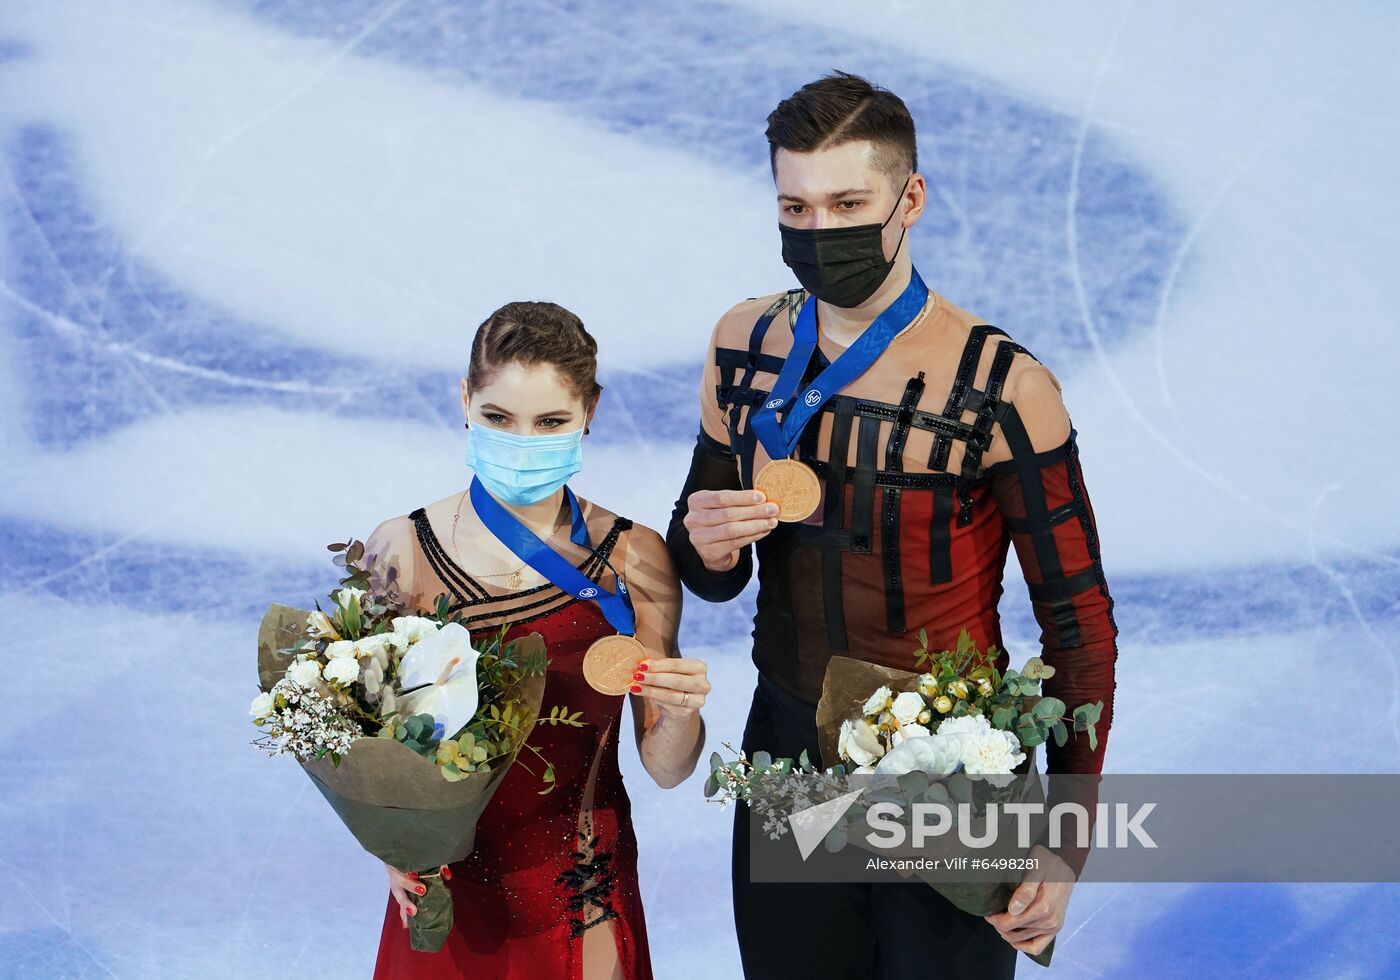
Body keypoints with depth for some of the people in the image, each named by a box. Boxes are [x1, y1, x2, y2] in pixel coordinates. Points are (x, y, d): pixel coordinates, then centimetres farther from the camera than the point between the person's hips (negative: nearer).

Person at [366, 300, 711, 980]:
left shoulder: (635, 559, -9)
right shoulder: (401, 553, -10)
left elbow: (665, 769, -4)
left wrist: (680, 713, -25)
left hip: (585, 908, 0)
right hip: (446, 898, 0)